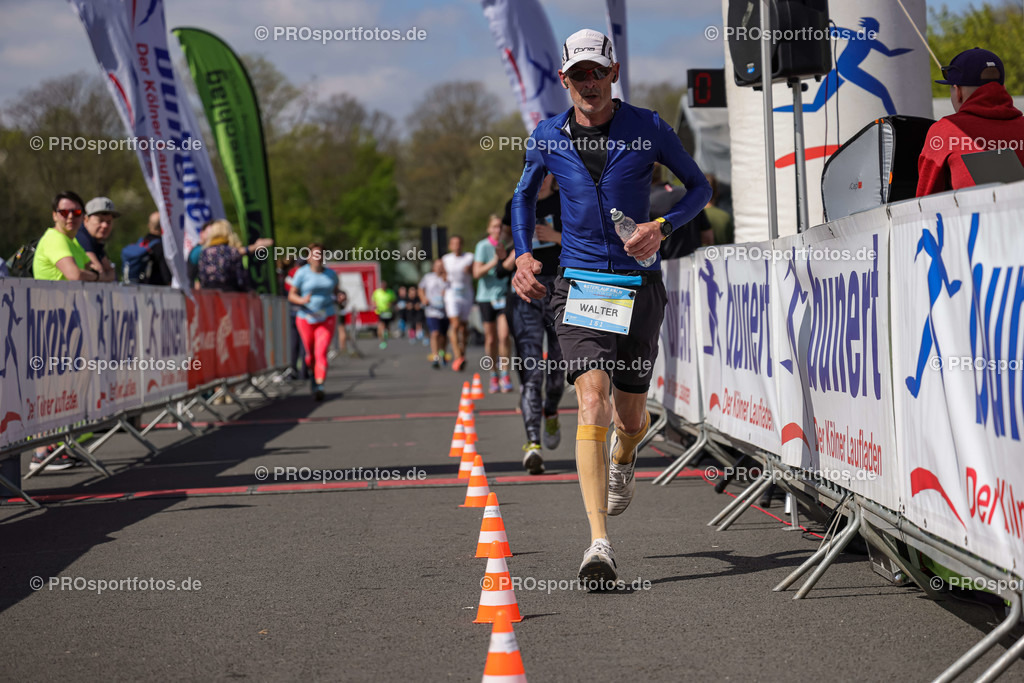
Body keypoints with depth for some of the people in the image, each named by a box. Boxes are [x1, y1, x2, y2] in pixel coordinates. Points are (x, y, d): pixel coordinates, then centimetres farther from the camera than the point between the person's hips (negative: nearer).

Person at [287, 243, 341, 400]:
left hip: (326, 318, 0)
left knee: (321, 353, -15)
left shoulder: (331, 274, 5)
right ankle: (314, 373, 43)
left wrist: (337, 298, -1)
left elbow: (336, 290, 22)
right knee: (310, 353, 11)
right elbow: (291, 296, -4)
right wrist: (302, 300, -24)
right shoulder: (302, 273, -4)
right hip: (306, 318, 0)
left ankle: (319, 387, -22)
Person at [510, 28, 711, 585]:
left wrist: (662, 227, -11)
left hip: (638, 286, 0)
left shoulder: (647, 129, -3)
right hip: (578, 284, 0)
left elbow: (699, 187, 7)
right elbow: (524, 197, 20)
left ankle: (624, 457, 50)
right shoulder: (547, 138, 2)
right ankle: (599, 544, -22)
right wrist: (523, 254, 3)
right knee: (592, 400, -19)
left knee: (631, 416, 9)